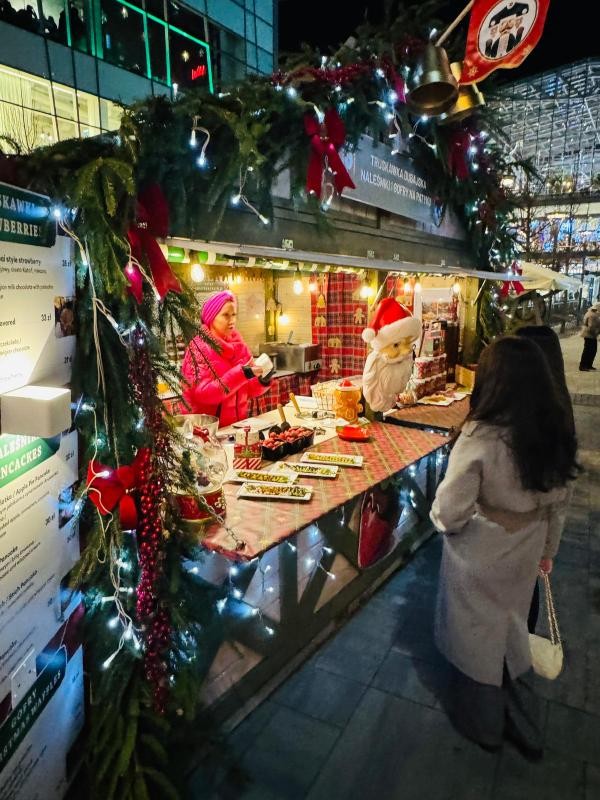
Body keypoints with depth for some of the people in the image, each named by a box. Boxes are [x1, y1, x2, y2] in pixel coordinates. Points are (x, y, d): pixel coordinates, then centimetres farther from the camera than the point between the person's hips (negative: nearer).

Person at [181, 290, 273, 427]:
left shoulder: (239, 344, 7)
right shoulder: (199, 346, -7)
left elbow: (248, 390, 10)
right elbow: (201, 394, -17)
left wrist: (262, 381, -10)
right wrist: (241, 374, -23)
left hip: (238, 424, 5)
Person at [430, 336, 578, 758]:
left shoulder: (480, 437, -29)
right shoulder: (557, 434, -9)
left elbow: (449, 513, -25)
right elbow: (558, 502, 4)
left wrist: (442, 520, -2)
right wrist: (548, 548, 18)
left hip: (479, 556, -5)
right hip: (525, 554, 5)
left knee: (478, 636, 19)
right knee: (511, 632, 27)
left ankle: (483, 725, 45)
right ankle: (526, 728, 47)